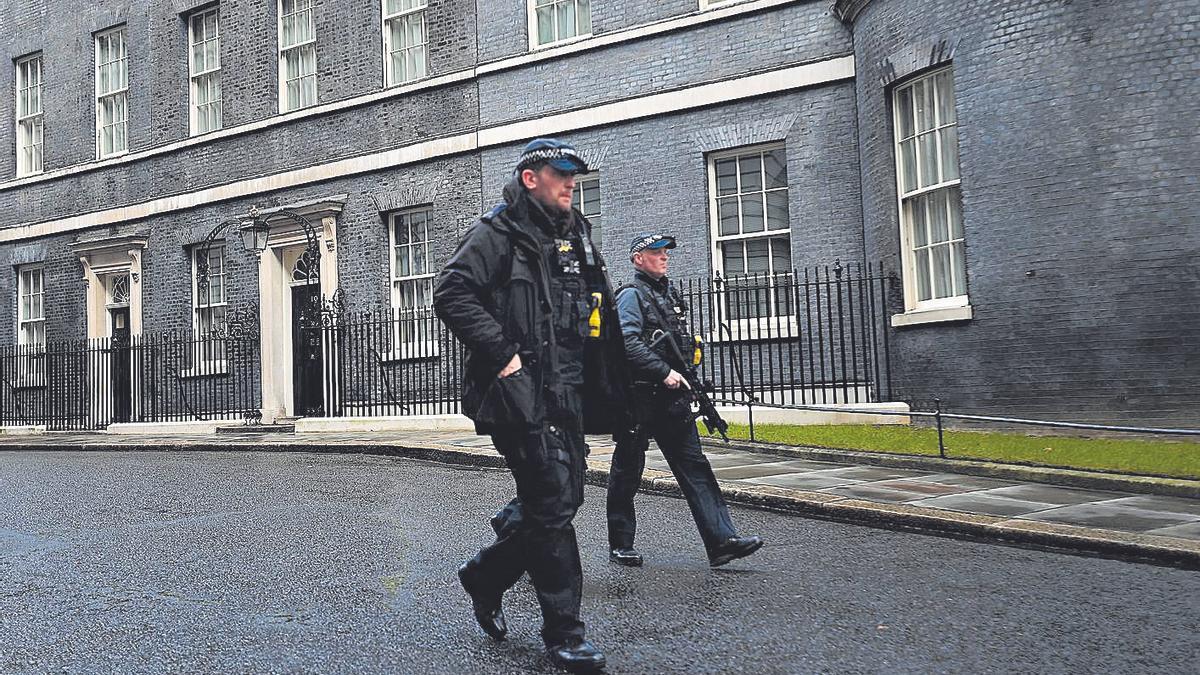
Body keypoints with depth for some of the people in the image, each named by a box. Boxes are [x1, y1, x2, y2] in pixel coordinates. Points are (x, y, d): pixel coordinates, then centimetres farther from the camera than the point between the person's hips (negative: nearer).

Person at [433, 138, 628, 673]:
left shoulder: (577, 239, 19)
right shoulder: (499, 232, -5)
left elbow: (602, 322, 27)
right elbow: (451, 294, -17)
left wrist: (607, 392, 18)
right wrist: (502, 355, -19)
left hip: (568, 394, 9)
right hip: (522, 393, -8)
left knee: (559, 499, 13)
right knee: (553, 504, -6)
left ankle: (485, 575, 34)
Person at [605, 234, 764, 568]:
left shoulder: (670, 292, 19)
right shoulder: (632, 295, -7)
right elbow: (628, 342, -21)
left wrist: (684, 373, 16)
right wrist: (664, 372, -22)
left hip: (671, 396, 8)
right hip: (639, 397, -7)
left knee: (694, 465, 0)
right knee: (628, 471, 4)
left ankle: (721, 540, -3)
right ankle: (620, 544, 15)